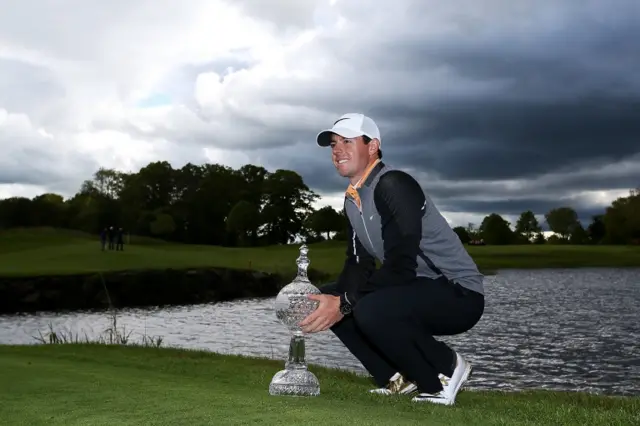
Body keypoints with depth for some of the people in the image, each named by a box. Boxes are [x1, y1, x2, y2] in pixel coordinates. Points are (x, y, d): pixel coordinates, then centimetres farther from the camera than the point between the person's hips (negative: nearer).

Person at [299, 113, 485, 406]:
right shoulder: (352, 199, 9)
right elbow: (358, 266, 7)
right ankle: (398, 377, 8)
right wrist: (331, 299, -13)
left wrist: (345, 304, -27)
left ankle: (445, 370, -8)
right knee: (327, 299, 4)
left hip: (458, 294, -9)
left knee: (370, 311, -33)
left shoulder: (393, 186, -19)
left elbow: (401, 266, -28)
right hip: (415, 292, 9)